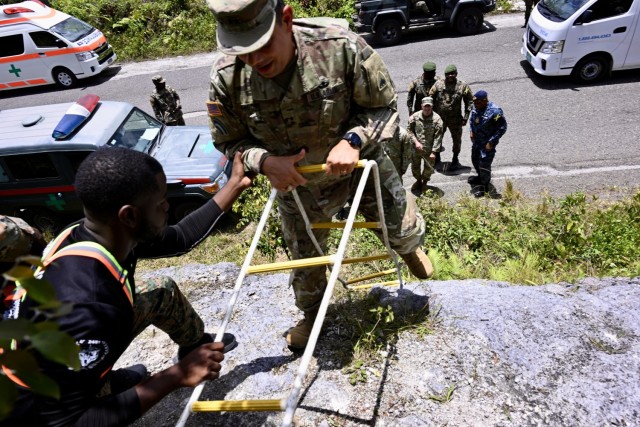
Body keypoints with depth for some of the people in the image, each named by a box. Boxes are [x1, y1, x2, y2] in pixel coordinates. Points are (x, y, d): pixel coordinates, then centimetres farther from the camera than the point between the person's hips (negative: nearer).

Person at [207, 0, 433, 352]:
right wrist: (264, 161, -29)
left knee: (404, 229, 15)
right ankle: (311, 314, 51)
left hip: (359, 163, 0)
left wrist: (352, 140, -34)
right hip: (295, 182, 1)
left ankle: (409, 248, 57)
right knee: (304, 257, 18)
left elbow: (384, 106, -16)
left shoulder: (341, 47, -30)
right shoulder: (226, 77, -25)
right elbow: (228, 142, -9)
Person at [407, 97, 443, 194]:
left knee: (428, 168, 14)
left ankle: (424, 182, 42)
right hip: (416, 148, 2)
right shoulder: (415, 116, -8)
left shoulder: (437, 119, -14)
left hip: (429, 149, -2)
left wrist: (434, 152, -18)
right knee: (415, 167, 18)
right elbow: (409, 130, -1)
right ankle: (418, 180, 47)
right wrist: (416, 142, -14)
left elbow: (438, 137, -14)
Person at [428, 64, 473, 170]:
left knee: (457, 139, 12)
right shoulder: (438, 84, -9)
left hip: (455, 119, -1)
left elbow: (469, 101, -3)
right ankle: (436, 157, 40)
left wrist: (465, 117, -7)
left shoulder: (463, 86, -10)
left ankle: (455, 159, 34)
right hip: (439, 117, 1)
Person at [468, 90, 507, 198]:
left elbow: (502, 128, -20)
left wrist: (491, 142, -21)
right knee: (475, 160, 24)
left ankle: (484, 185, 18)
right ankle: (480, 177, 49)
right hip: (476, 140, 8)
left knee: (484, 164, -2)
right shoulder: (476, 107, -5)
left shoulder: (495, 111, -26)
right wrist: (471, 131, 1)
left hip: (487, 143, -8)